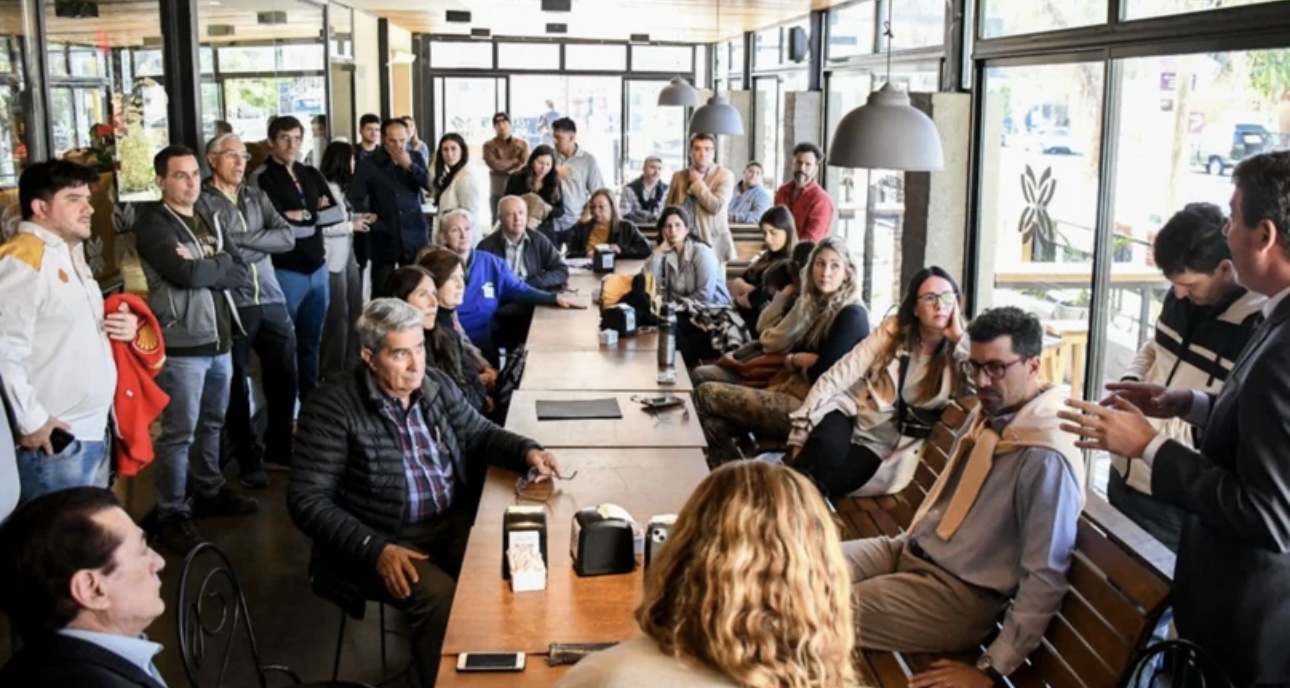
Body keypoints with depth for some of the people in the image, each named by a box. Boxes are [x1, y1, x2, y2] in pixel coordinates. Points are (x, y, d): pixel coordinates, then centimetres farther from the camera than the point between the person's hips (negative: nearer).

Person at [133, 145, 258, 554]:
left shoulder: (212, 219, 14)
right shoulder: (153, 226, -8)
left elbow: (242, 275, 3)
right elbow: (188, 275, -23)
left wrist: (204, 266, -12)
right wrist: (221, 264, -5)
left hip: (220, 340, 7)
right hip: (182, 345, -7)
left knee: (212, 424, 19)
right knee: (178, 434, -2)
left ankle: (209, 492, 34)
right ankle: (172, 515, 6)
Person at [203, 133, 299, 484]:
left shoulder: (257, 197, 13)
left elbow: (287, 237, -2)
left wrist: (240, 238, -11)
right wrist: (261, 245, -10)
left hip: (272, 301, 5)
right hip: (230, 305, -5)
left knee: (284, 378, 11)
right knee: (236, 385, 6)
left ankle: (278, 447, 29)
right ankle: (248, 457, 20)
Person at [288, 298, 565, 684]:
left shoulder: (438, 387, 5)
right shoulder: (332, 409, -13)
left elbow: (479, 434, 19)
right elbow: (308, 501, -15)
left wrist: (527, 451, -4)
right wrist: (374, 550, -26)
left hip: (454, 524, 5)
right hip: (386, 540, -5)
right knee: (440, 596, -30)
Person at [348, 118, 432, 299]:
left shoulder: (415, 158, 8)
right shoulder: (369, 164, -2)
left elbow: (430, 184, -4)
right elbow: (356, 198, -4)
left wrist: (409, 165, -14)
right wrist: (372, 222, -13)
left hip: (415, 237, 2)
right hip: (384, 238, -2)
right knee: (382, 293, 2)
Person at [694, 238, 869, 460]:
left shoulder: (851, 316, -10)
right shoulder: (818, 305, 17)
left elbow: (823, 372, -18)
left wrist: (794, 359, 1)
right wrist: (794, 361, -6)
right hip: (792, 391, 9)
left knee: (706, 394, -15)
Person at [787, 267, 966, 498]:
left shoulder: (958, 354, -4)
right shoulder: (893, 330, -5)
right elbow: (837, 377, -9)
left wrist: (959, 341, -19)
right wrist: (801, 433, -15)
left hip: (882, 446, 0)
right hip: (851, 413, 0)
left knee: (828, 480, -28)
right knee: (829, 450, -36)